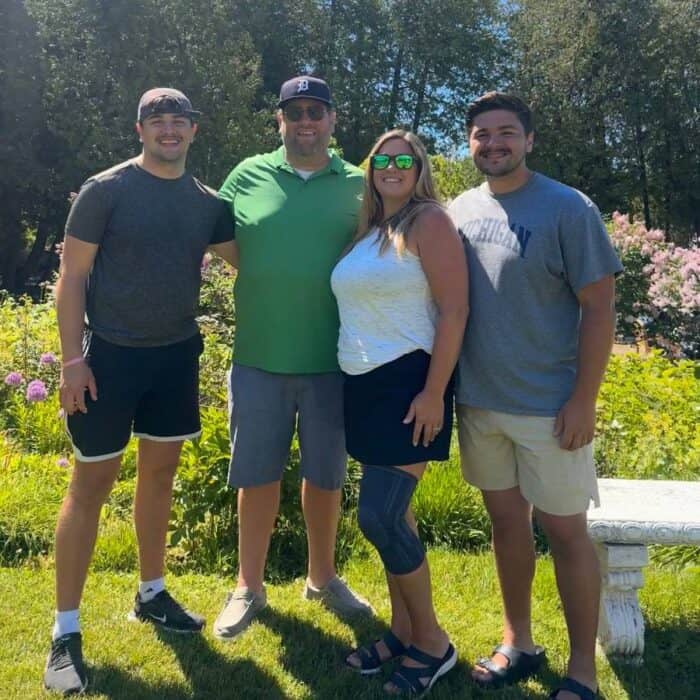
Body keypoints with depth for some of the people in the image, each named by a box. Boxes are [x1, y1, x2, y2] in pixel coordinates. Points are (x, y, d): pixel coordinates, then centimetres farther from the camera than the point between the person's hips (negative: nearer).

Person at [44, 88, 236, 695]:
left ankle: (152, 593, 32)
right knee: (92, 484, 0)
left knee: (160, 471, 14)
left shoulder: (208, 203, 6)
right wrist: (73, 359, -13)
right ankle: (66, 630, 11)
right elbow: (72, 277, -8)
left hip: (177, 355, 5)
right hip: (110, 354, -5)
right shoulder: (105, 190, -7)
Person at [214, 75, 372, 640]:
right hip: (259, 357, 0)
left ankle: (323, 577, 34)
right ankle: (249, 587, 28)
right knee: (257, 475, 10)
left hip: (332, 360, 0)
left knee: (325, 476, 13)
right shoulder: (248, 176, 3)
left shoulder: (358, 185, 3)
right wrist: (262, 284, 2)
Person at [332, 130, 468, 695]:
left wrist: (434, 394, -20)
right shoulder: (366, 231, 16)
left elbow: (454, 312, -14)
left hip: (408, 383, -7)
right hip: (363, 385, 7)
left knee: (378, 514, -9)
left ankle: (433, 643, 10)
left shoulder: (430, 222, -6)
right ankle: (403, 631, 26)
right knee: (392, 512, 12)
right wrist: (357, 381, 13)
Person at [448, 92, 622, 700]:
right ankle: (518, 644, 33)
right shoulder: (461, 210, 6)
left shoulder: (568, 209, -8)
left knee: (564, 530, 5)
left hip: (549, 406, -5)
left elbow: (599, 307, -10)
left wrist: (584, 401, -15)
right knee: (507, 521, 15)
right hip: (478, 401, 5)